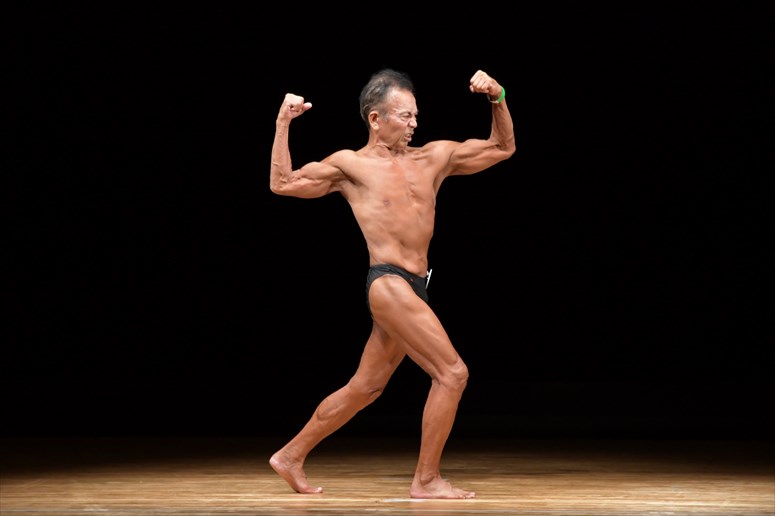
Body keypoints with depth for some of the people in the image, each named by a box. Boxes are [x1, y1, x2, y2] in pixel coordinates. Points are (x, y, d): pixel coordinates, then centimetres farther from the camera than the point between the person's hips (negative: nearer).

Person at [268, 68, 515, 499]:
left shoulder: (434, 157, 14)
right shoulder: (350, 165, 2)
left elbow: (503, 148, 19)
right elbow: (283, 184, 3)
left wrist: (498, 99, 4)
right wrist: (283, 125, -2)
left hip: (414, 288, 7)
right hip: (389, 285, -7)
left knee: (365, 388, 15)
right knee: (452, 373, -13)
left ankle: (291, 456, 29)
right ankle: (427, 480, -4)